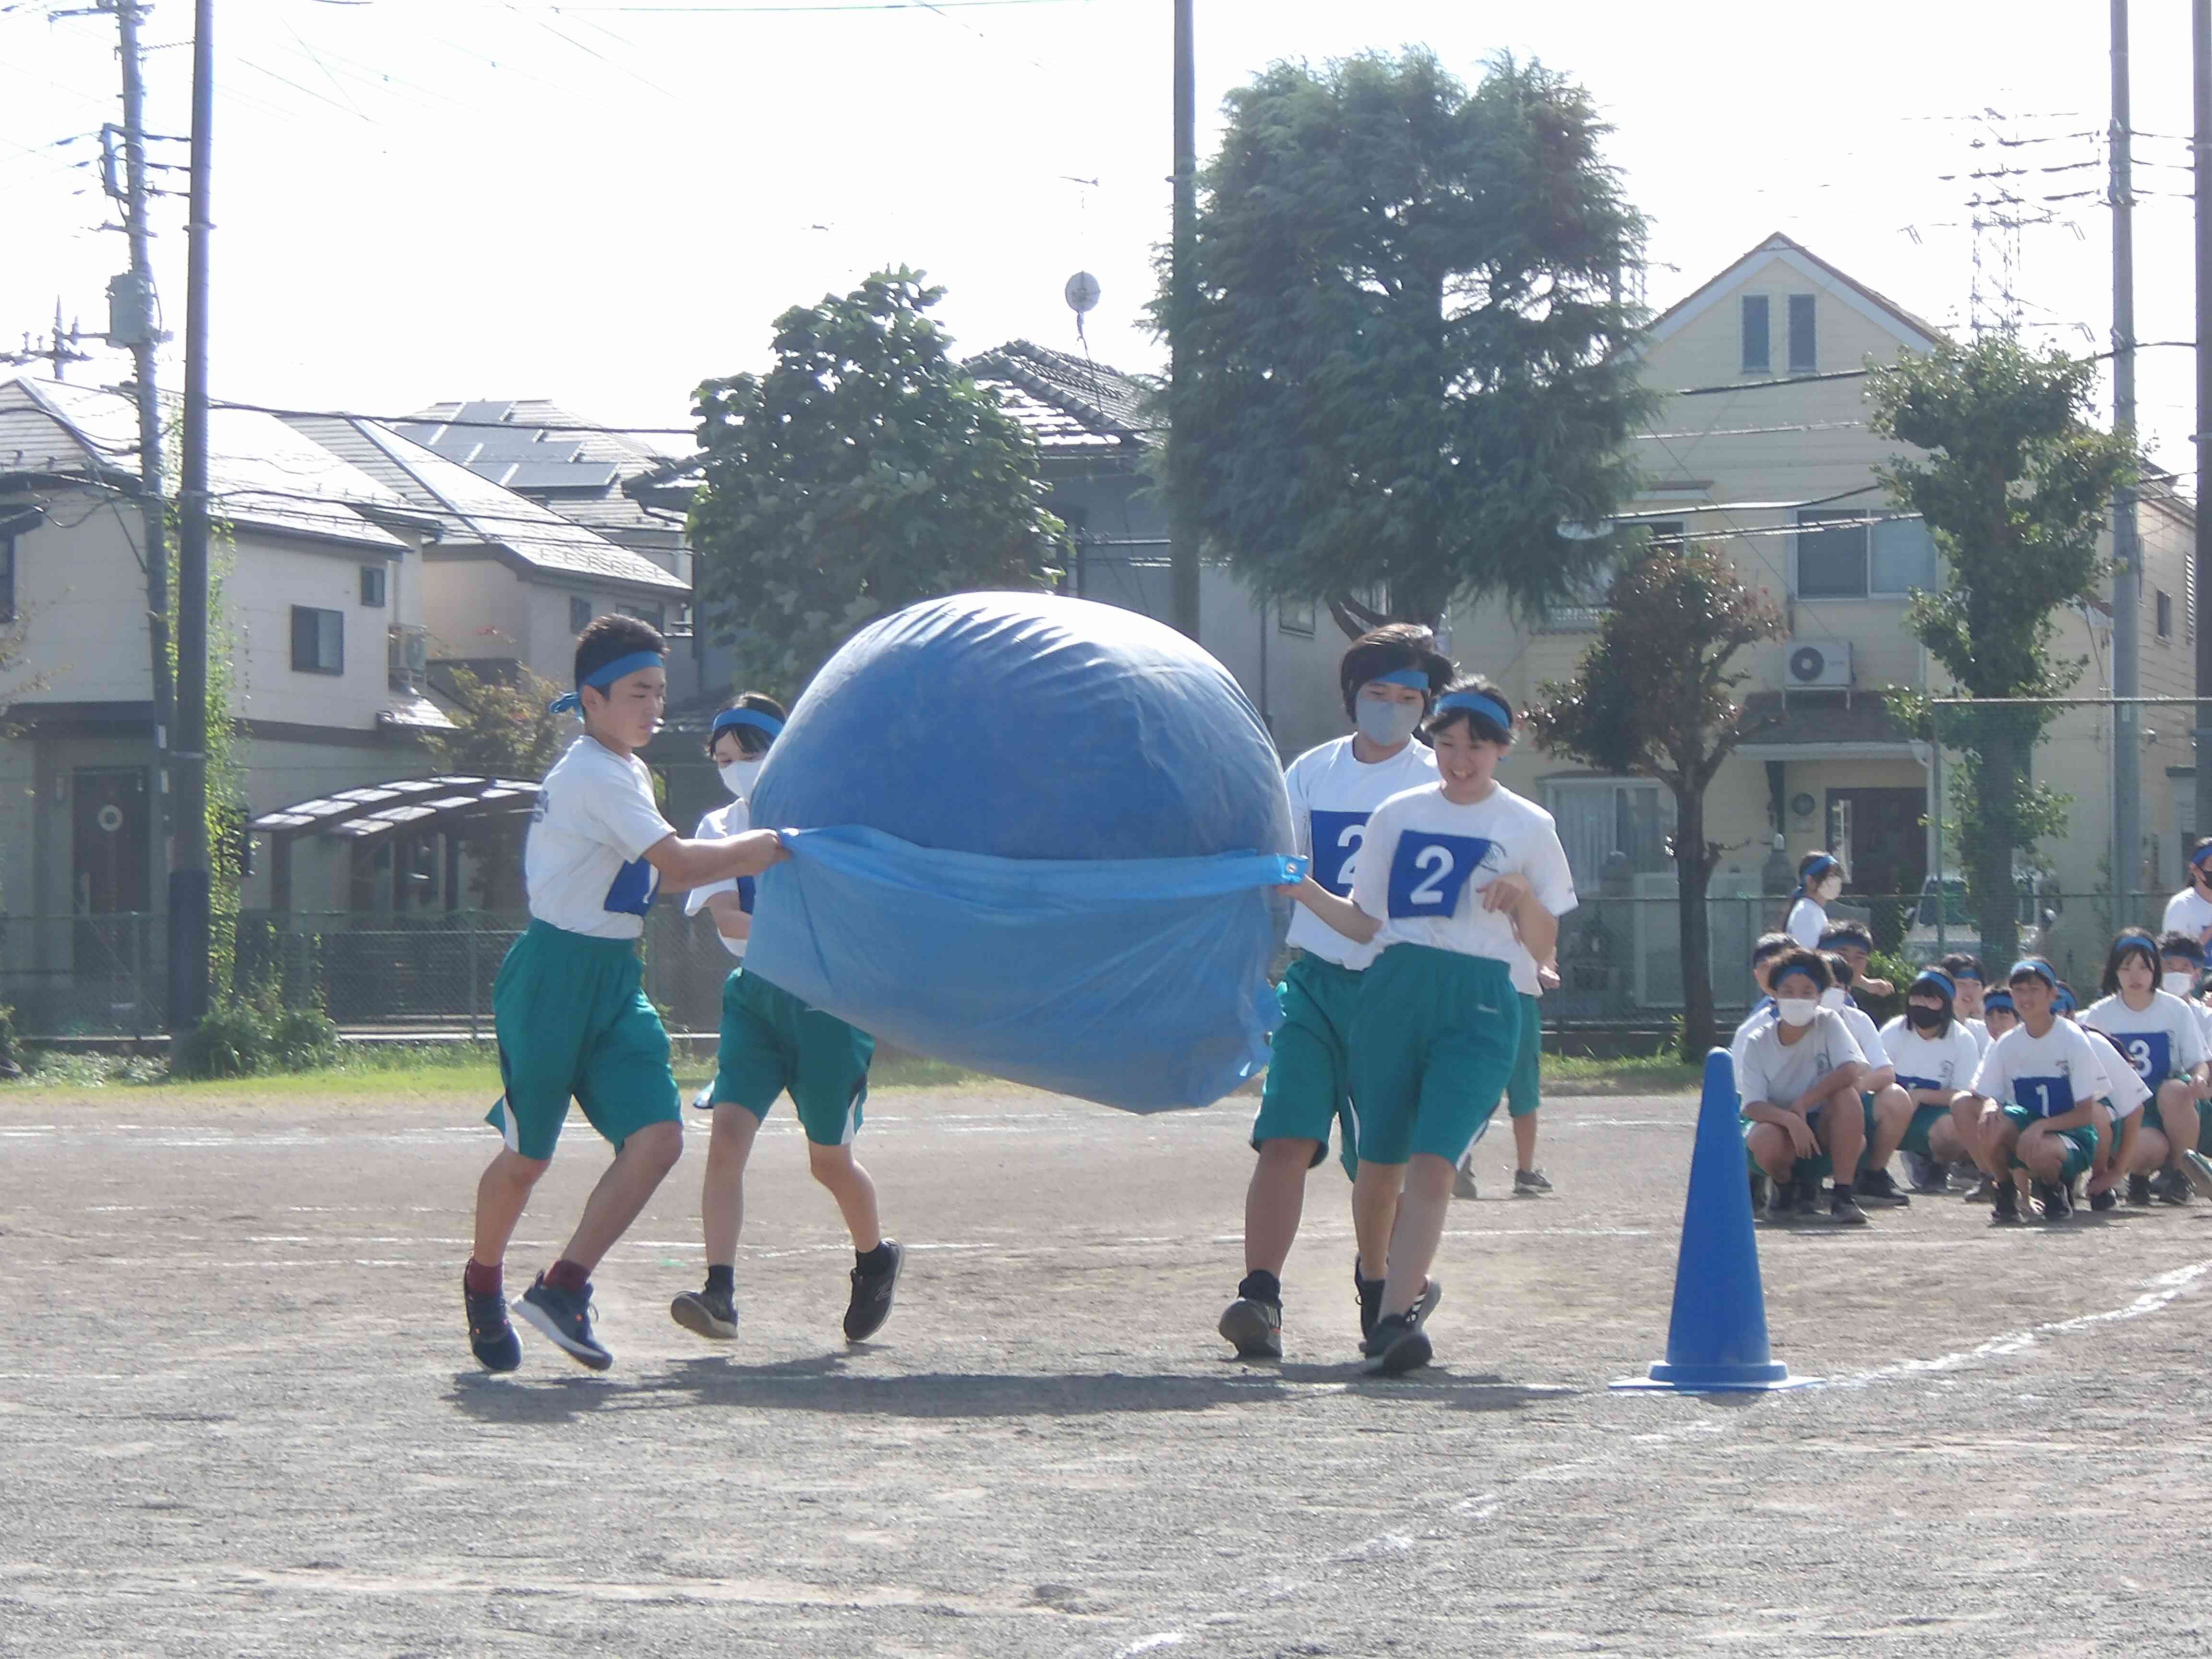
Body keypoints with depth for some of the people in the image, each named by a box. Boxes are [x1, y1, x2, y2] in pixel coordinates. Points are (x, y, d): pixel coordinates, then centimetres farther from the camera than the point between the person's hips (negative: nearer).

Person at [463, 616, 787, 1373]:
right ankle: (483, 1281, 29)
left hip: (616, 983, 9)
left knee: (658, 1138, -10)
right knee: (527, 1156, 4)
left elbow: (658, 871, 25)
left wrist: (756, 853, 12)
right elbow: (678, 864, -23)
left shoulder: (625, 772, 15)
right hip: (553, 977, -9)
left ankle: (563, 1286, -7)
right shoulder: (594, 776, -16)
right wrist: (772, 845, -12)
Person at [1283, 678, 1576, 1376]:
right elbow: (1365, 922, 15)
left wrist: (1523, 897, -12)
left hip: (1479, 1007, -3)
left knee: (1432, 1161, -19)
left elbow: (1543, 951, 6)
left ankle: (1393, 1319, -25)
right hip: (1394, 991, 3)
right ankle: (1406, 1285, 30)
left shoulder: (1528, 828, 5)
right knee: (1378, 1163, 4)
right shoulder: (1397, 816, 12)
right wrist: (1303, 890, 0)